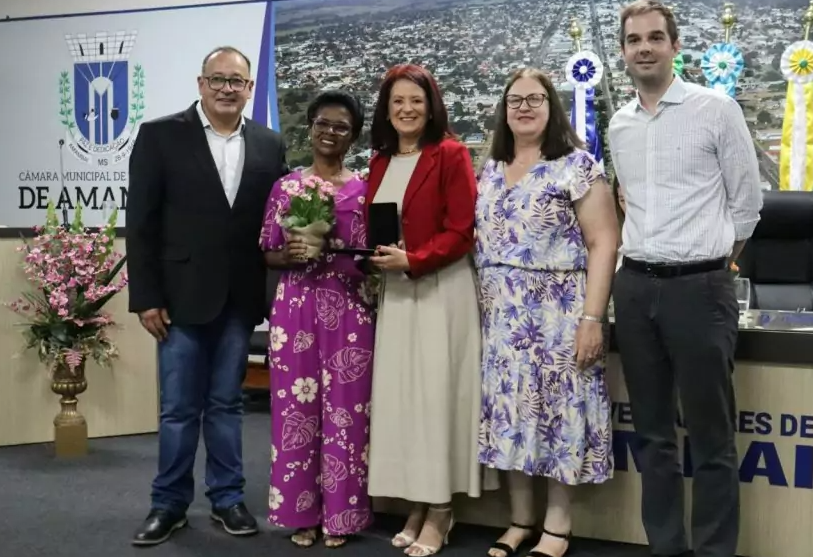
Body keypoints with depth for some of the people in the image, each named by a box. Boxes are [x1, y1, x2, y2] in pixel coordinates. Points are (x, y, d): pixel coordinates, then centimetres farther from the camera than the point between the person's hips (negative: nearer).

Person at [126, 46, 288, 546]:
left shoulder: (270, 145, 6)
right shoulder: (160, 135, -2)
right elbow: (142, 223, -5)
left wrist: (272, 292, 1)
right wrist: (146, 297, -9)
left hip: (240, 298, 2)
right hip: (182, 295, -2)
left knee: (227, 404, 12)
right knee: (178, 408, 6)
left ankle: (228, 497, 24)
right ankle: (170, 504, 20)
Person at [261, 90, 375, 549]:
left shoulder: (365, 190, 4)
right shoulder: (285, 187, 7)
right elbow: (266, 254, 8)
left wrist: (343, 256, -14)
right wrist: (289, 255, -12)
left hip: (349, 310, -1)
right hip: (297, 307, 1)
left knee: (346, 409, 3)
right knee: (296, 408, 4)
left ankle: (340, 514, 15)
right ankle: (302, 511, 17)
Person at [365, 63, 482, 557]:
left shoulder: (451, 154, -6)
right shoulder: (380, 162, 13)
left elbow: (462, 231, -12)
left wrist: (412, 260, -19)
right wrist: (374, 257, -1)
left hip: (441, 289, -6)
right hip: (393, 290, 6)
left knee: (436, 394, -3)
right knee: (400, 395, 7)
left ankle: (440, 512, 9)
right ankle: (417, 505, 18)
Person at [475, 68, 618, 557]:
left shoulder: (577, 165, -5)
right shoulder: (491, 171, 13)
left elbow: (603, 243, -10)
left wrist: (592, 317, -16)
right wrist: (483, 306, 8)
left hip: (558, 313, -5)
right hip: (502, 315, 6)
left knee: (557, 406, 0)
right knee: (510, 409, 9)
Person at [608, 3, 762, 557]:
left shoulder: (716, 108, -4)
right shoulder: (619, 125, 11)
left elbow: (747, 200, 2)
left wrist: (713, 256, 7)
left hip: (699, 286, -5)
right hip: (636, 287, 5)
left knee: (711, 438, 2)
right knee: (653, 432, 12)